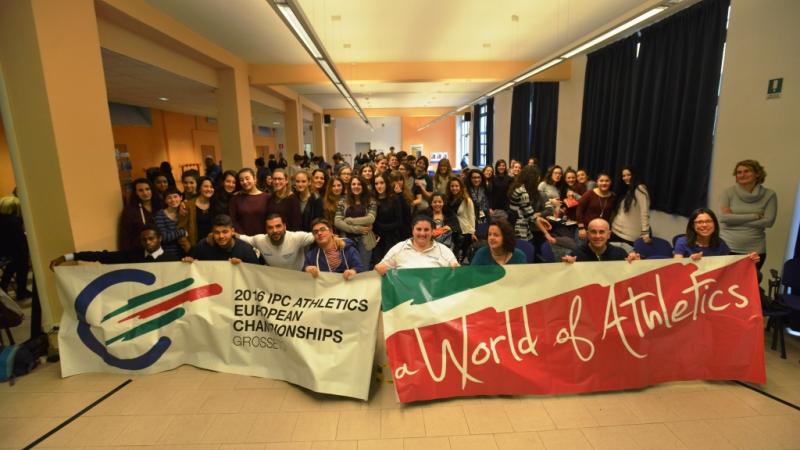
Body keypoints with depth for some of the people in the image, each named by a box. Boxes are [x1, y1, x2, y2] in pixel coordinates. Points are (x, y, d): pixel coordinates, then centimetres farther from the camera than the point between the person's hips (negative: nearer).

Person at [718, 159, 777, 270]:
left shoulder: (769, 195, 2)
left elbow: (768, 222, -7)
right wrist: (755, 216, -11)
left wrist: (735, 219, -10)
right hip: (726, 248, -1)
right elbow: (723, 217, -13)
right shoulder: (729, 192, -2)